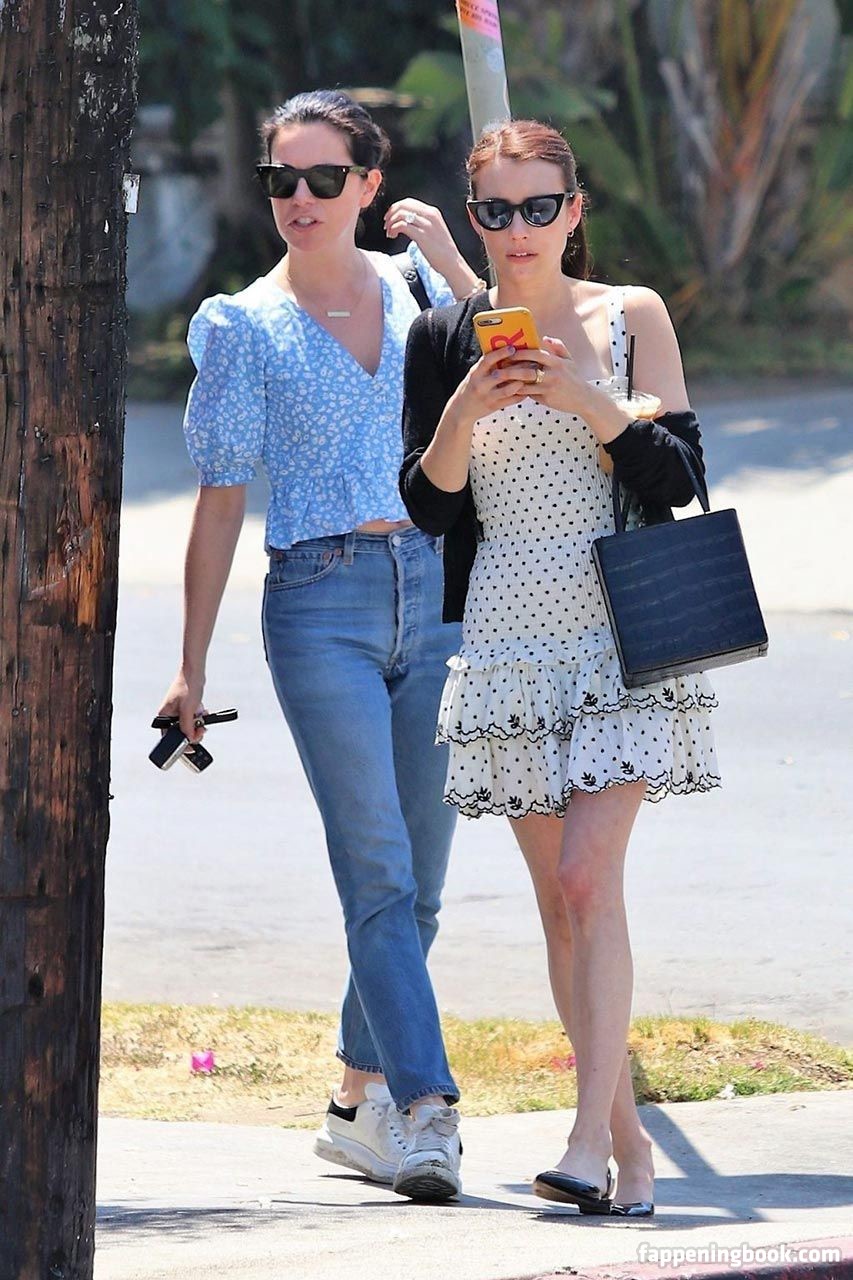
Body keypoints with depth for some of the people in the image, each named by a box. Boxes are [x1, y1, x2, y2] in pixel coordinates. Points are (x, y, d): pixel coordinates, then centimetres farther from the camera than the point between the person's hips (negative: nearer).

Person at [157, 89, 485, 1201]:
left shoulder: (415, 286, 10)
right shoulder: (243, 326, 3)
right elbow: (221, 500, 3)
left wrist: (451, 263, -6)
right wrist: (193, 668, 1)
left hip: (436, 588, 4)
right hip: (321, 604, -3)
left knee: (417, 879, 6)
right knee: (378, 872, -14)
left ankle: (360, 1105, 18)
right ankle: (427, 1111, -19)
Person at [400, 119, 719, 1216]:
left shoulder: (631, 318, 1)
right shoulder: (443, 340, 6)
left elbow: (675, 478, -3)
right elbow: (428, 506, 2)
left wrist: (590, 398, -17)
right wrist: (465, 410, -16)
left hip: (619, 634, -3)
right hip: (510, 637, 3)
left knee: (587, 877, -16)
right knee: (558, 896, 4)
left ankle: (591, 1138, -19)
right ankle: (627, 1137, 12)